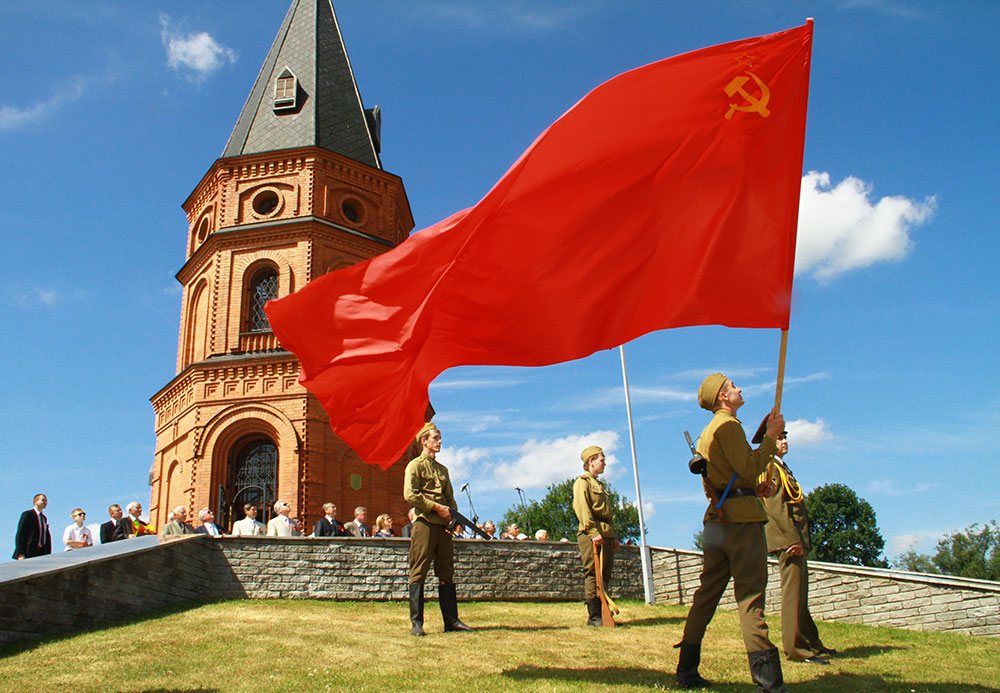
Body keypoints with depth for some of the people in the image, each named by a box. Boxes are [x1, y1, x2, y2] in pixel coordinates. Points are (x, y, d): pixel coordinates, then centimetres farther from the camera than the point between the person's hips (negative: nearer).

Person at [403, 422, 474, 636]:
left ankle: (451, 620, 11)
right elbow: (410, 494, -11)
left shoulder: (443, 469, 21)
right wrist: (437, 507, -13)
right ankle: (416, 623, -2)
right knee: (419, 572, -5)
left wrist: (454, 515, 2)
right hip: (424, 523, -7)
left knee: (447, 573, 7)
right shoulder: (415, 465, 0)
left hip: (443, 525, 7)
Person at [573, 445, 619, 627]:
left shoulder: (599, 484, 26)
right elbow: (582, 509, -13)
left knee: (605, 575, 7)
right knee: (593, 574, -10)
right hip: (591, 534, -9)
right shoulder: (582, 482, -2)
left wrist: (614, 535, 19)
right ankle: (593, 616, -9)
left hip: (606, 535, 9)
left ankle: (603, 613, 11)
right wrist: (594, 532, -22)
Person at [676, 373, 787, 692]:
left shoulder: (707, 433, 24)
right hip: (742, 515, -9)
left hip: (717, 517, 9)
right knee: (751, 593, -12)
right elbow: (750, 469, -17)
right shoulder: (728, 425, -7)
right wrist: (771, 437, -6)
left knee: (708, 590, 10)